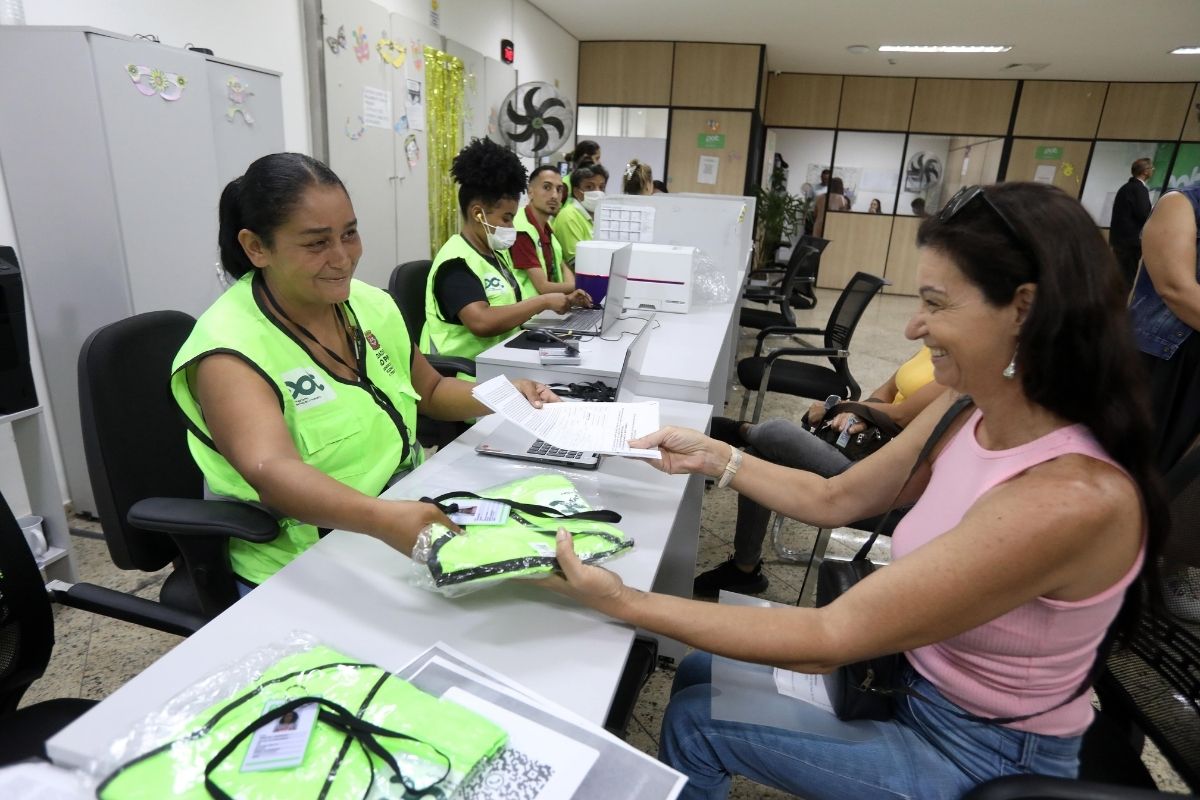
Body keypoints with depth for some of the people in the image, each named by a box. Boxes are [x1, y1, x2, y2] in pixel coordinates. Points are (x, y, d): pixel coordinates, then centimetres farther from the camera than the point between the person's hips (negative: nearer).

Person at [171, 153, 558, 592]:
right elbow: (271, 471, -33)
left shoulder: (372, 304, 2)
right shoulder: (229, 350, -17)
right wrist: (381, 518, -51)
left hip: (411, 513, 6)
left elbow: (429, 390, 16)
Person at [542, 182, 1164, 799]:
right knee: (702, 671, 11)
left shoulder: (1072, 497, -35)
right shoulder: (967, 412, -10)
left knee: (695, 720, -2)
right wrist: (713, 457, -7)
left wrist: (623, 603, -33)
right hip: (916, 670, 7)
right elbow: (833, 499, 2)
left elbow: (830, 638, -34)